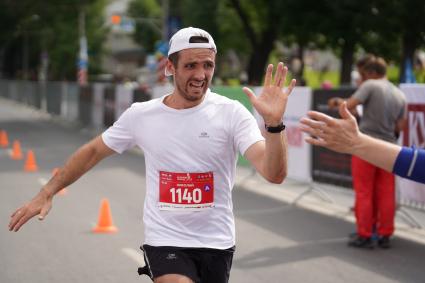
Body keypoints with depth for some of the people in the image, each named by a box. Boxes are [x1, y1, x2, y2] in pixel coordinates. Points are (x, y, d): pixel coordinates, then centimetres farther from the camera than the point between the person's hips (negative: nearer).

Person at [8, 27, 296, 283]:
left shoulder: (231, 113, -9)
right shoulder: (141, 115, -3)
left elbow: (274, 174, -20)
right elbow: (93, 151, 12)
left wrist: (273, 123, -37)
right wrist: (46, 194, 12)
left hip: (217, 245, 1)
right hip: (165, 241, 0)